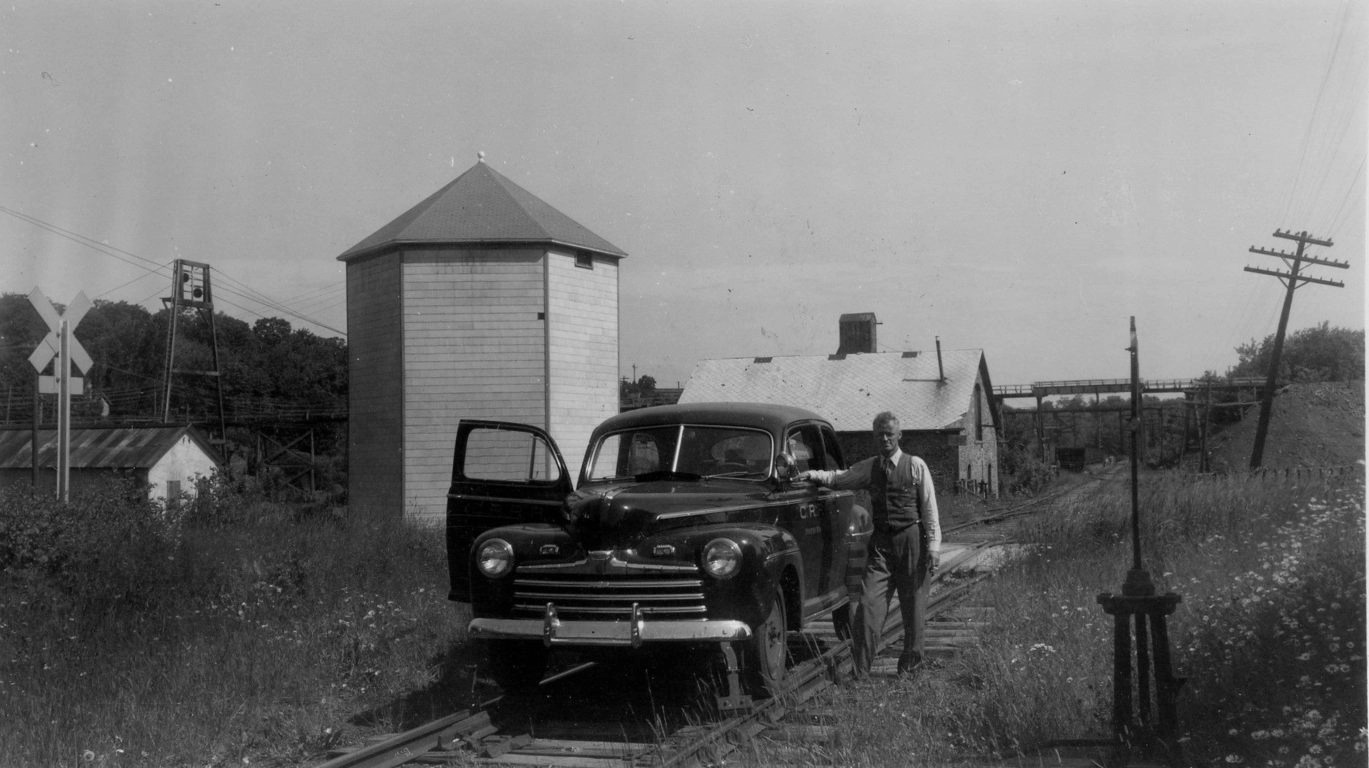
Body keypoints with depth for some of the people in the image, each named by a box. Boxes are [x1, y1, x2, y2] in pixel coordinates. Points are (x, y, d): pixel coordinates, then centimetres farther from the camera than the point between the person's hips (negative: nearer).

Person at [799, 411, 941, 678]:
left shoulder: (916, 466, 1)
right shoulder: (869, 468, 11)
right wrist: (813, 474, -2)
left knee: (912, 605, 5)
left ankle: (909, 666, 20)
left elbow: (929, 508, 0)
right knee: (869, 603, -8)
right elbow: (838, 478, 16)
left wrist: (933, 546, -5)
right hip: (880, 541, 2)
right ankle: (860, 671, -9)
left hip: (910, 538, -2)